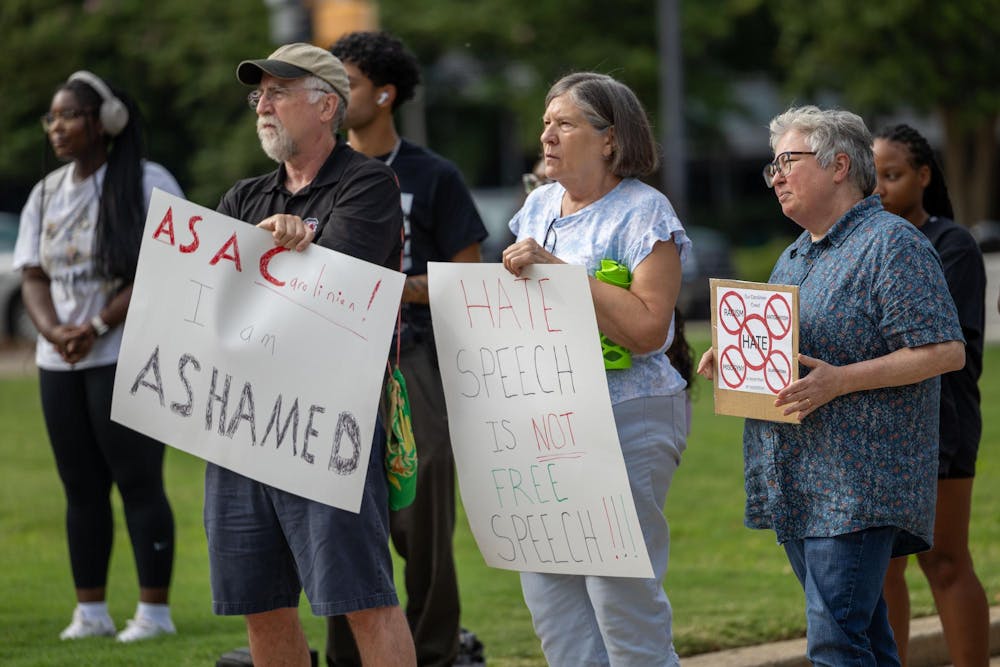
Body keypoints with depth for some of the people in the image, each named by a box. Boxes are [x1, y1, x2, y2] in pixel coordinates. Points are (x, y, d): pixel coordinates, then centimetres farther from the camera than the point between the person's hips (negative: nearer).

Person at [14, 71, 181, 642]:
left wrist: (97, 327, -17)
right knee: (82, 487, 7)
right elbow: (33, 276, 11)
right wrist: (54, 330, -9)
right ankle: (91, 611, 12)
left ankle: (155, 610, -1)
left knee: (138, 482, -6)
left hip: (128, 356, -6)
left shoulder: (148, 185, -6)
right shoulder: (47, 195, 14)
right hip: (59, 360, 6)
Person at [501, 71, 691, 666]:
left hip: (627, 420, -7)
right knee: (546, 589, 6)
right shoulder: (540, 206, 15)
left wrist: (555, 270, -20)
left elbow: (648, 328, -20)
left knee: (622, 597, -7)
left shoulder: (643, 212, -7)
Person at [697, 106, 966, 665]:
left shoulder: (891, 244, -8)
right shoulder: (795, 257, 21)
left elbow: (946, 351, -15)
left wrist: (839, 381, -23)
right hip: (799, 489, 9)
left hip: (858, 485, -9)